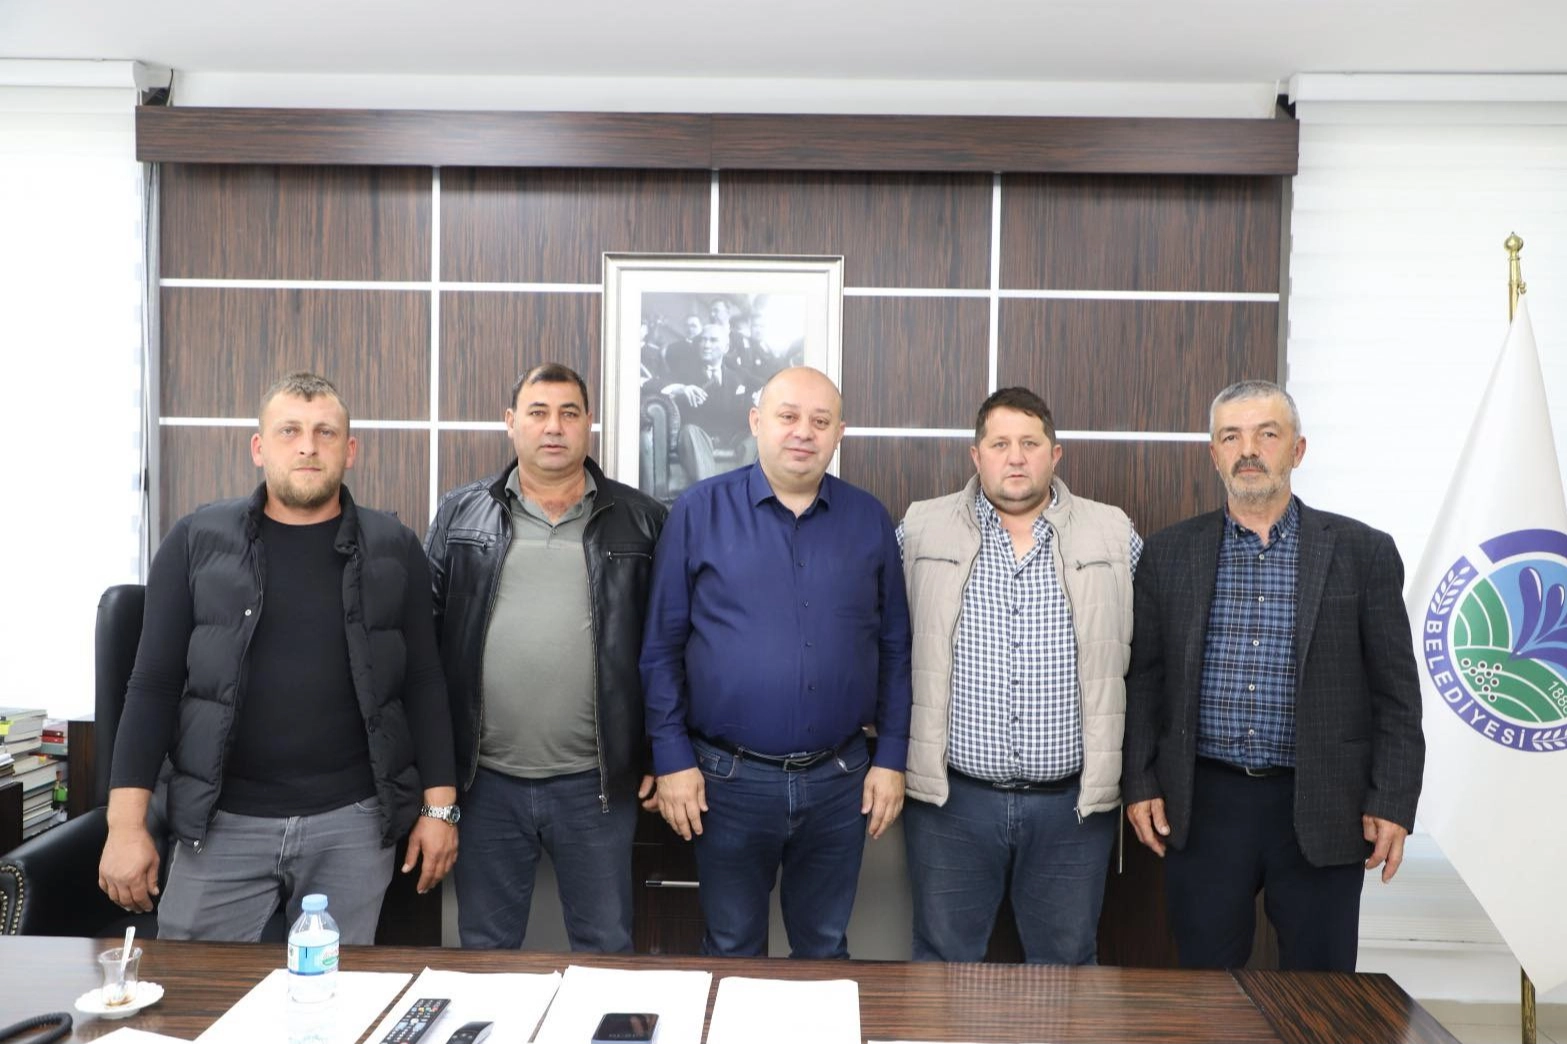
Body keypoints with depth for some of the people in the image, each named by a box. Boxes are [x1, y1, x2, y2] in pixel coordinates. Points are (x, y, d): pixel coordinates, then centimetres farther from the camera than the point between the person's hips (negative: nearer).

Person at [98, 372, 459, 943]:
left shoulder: (392, 548, 2)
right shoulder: (197, 541, 1)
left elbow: (424, 683, 4)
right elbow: (153, 685, 1)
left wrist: (439, 806, 0)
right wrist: (127, 822, -4)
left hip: (354, 823, 0)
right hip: (221, 822, 0)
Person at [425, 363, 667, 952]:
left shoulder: (640, 521, 2)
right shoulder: (461, 515, 5)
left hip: (596, 784, -1)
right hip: (485, 780, 1)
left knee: (606, 948, 11)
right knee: (485, 950, 16)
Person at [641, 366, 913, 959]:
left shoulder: (869, 520, 3)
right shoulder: (700, 511, -4)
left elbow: (895, 648, 6)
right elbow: (661, 646, -3)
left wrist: (891, 757, 2)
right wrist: (672, 757, -6)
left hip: (840, 780, 2)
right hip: (728, 778, -1)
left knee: (825, 949, 18)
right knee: (731, 951, 16)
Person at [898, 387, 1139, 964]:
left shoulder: (1114, 535, 2)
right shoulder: (921, 530, 1)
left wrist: (1124, 768, 4)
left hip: (1073, 802, 1)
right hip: (951, 798, 0)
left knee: (1065, 964, 14)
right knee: (944, 963, 11)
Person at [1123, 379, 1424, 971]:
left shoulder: (1362, 552, 1)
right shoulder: (1169, 554, 4)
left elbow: (1395, 692, 2)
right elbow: (1143, 679, 6)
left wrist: (1392, 804, -3)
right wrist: (1139, 784, 1)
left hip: (1322, 810, 0)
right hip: (1203, 806, 1)